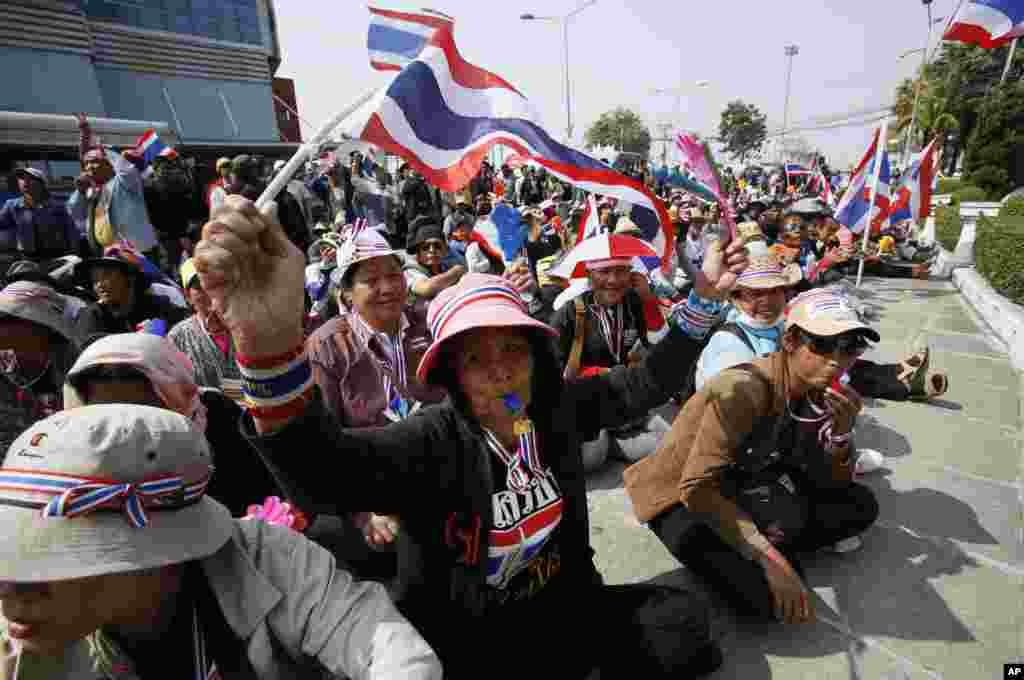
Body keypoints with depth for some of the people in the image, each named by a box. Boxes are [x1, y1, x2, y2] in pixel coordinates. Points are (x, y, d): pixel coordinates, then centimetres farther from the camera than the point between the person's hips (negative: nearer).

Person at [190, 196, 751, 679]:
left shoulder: (558, 406, -9)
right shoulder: (432, 441, -23)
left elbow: (643, 385, -2)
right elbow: (324, 471, -40)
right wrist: (271, 342, -60)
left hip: (563, 603, 3)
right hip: (468, 631, -2)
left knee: (680, 626, -11)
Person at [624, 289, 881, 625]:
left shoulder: (815, 389, -5)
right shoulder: (744, 389, -30)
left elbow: (831, 485, 0)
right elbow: (698, 488, -32)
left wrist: (842, 430, -18)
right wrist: (768, 555, -30)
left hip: (745, 487, 8)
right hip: (682, 499, -7)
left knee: (861, 504, 0)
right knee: (772, 594, -26)